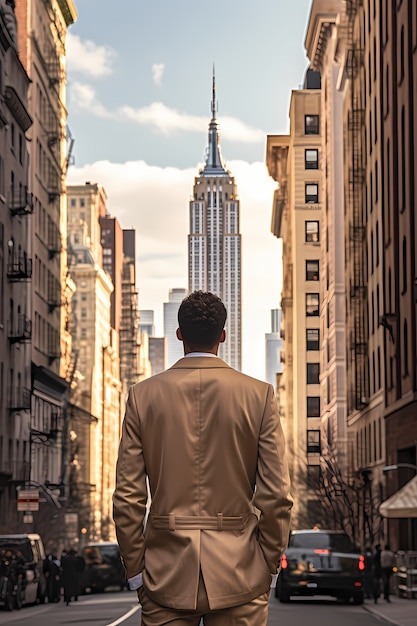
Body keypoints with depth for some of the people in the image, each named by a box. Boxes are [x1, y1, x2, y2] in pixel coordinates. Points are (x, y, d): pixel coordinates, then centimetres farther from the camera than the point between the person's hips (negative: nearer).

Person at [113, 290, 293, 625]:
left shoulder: (143, 395, 1)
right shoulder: (259, 395, -2)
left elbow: (128, 495, -1)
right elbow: (277, 494, -4)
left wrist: (135, 571, 8)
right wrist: (268, 565, 8)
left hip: (165, 573, 1)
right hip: (238, 573, -1)